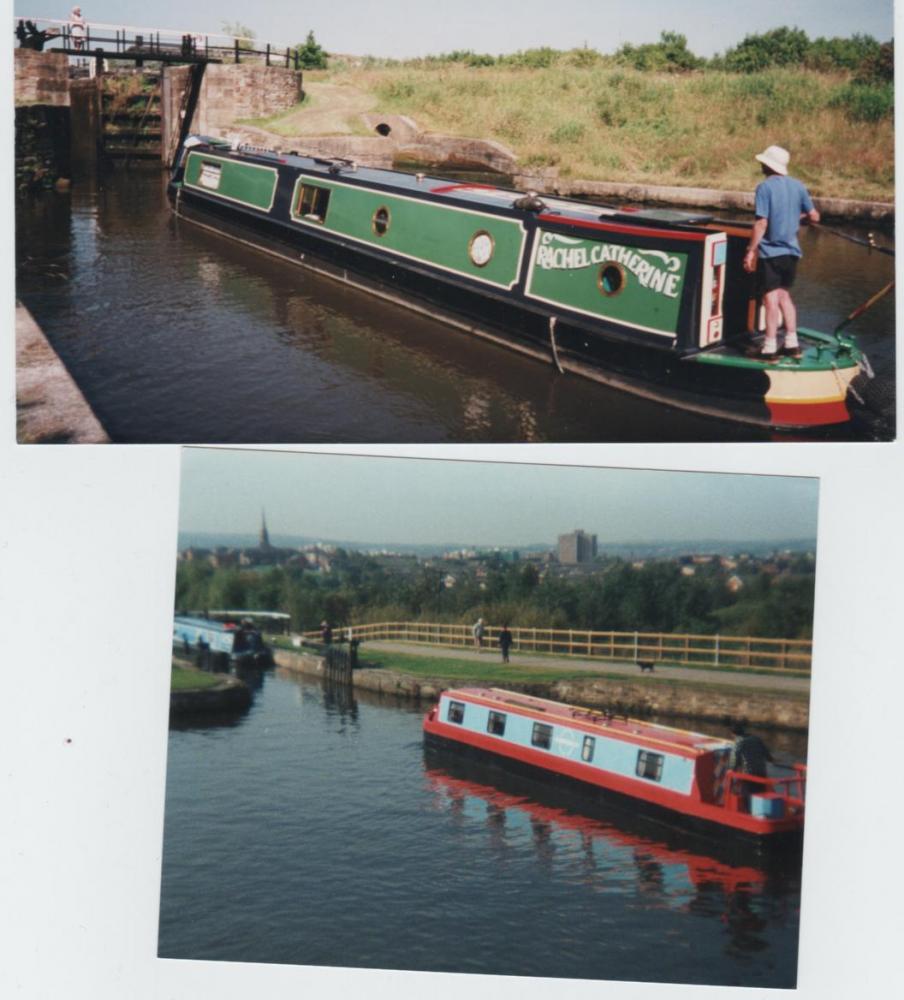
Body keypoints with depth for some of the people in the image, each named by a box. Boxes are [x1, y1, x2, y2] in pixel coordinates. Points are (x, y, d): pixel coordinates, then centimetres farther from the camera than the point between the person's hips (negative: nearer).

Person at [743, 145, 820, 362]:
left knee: (771, 299, -2)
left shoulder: (765, 187, -12)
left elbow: (761, 223, -18)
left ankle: (770, 348, 1)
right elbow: (814, 216, 8)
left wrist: (751, 250, -14)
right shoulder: (797, 185, 5)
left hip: (770, 252, -6)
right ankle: (792, 344, 18)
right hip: (791, 251, 6)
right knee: (784, 296, 18)